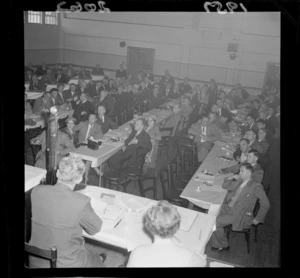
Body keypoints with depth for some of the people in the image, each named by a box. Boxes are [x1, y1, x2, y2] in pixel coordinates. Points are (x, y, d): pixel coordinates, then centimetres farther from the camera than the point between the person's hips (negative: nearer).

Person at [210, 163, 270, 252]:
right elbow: (224, 186, 21)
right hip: (227, 208, 7)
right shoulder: (238, 182, 12)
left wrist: (257, 219, -6)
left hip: (239, 215, -7)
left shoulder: (256, 186, -9)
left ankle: (224, 245, 3)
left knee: (217, 221, -20)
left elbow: (265, 204, -9)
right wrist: (232, 177, 5)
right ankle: (216, 244, -1)